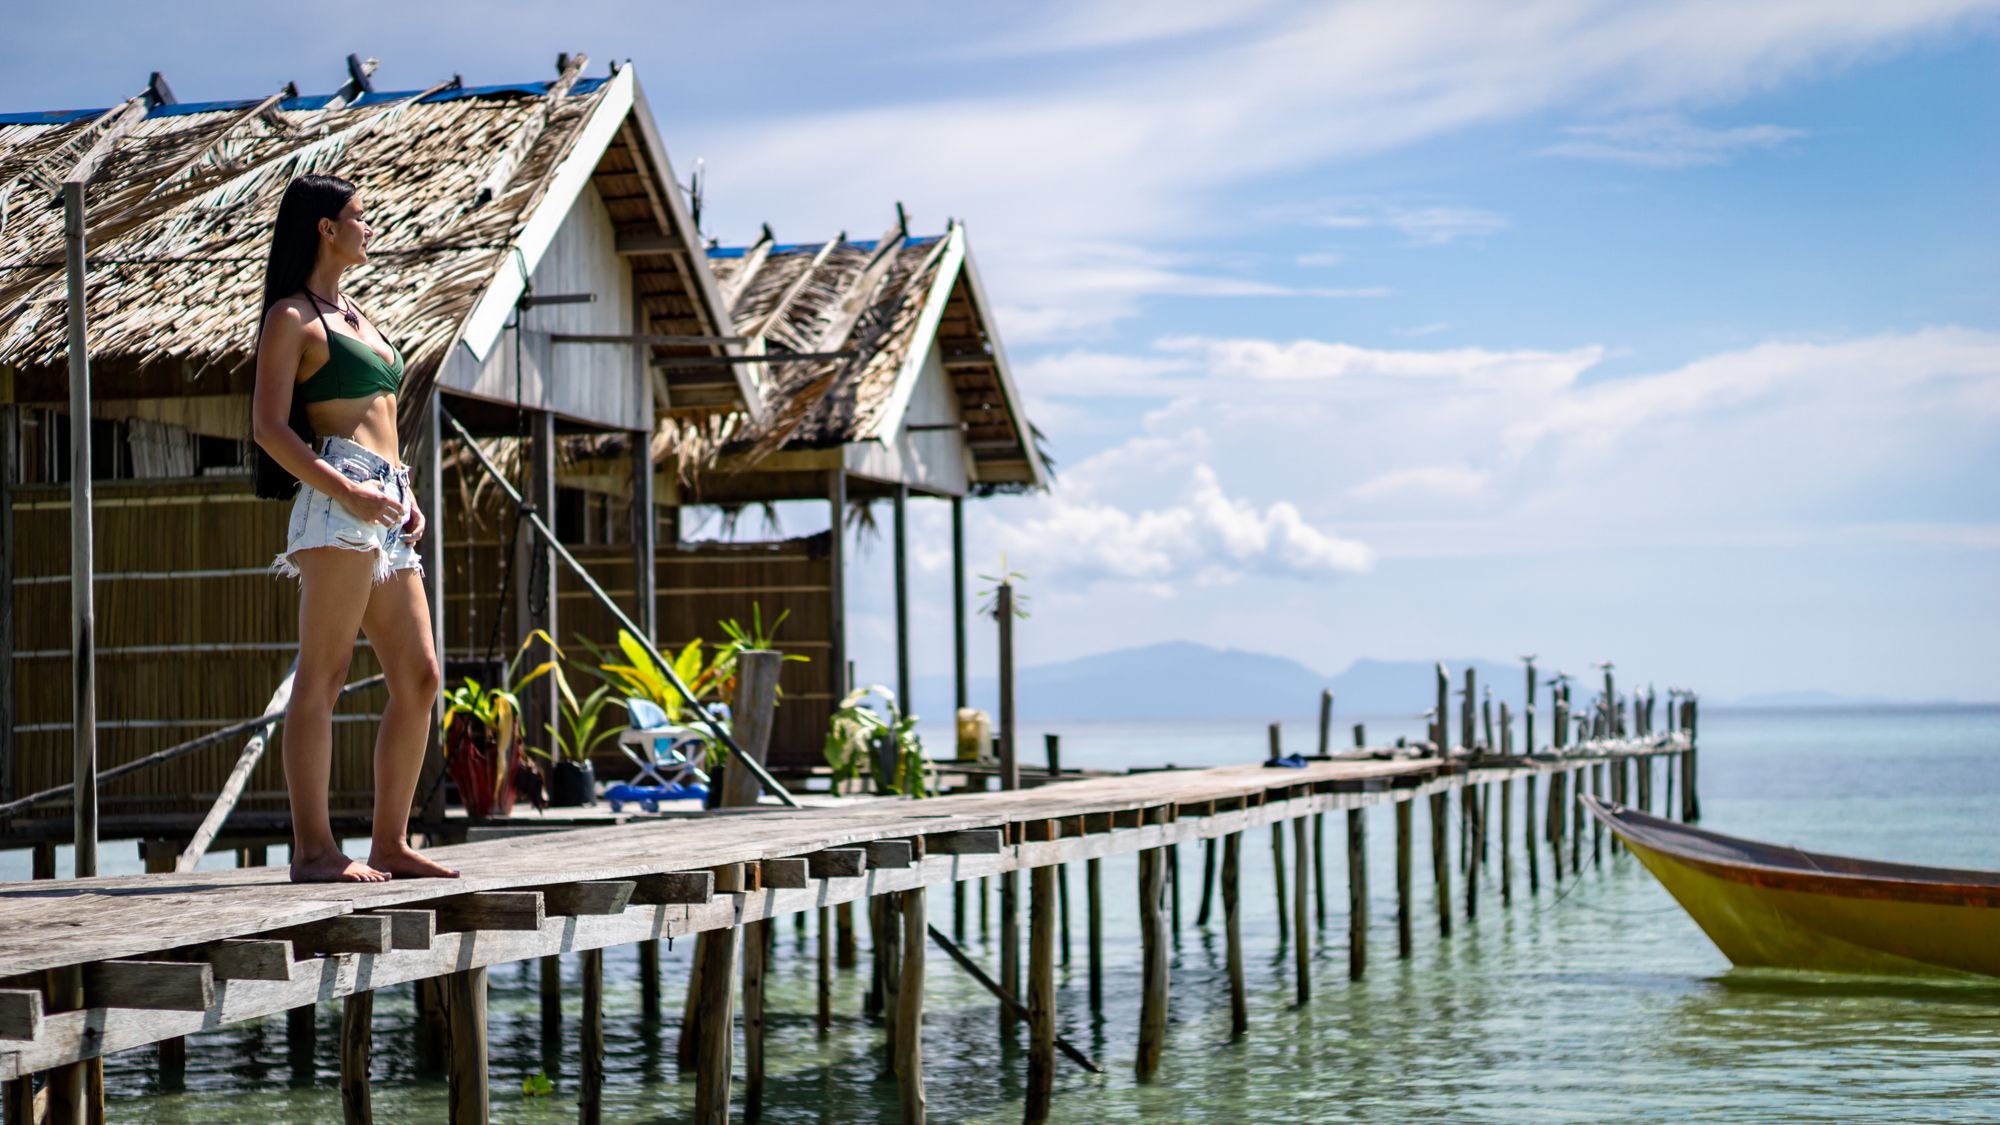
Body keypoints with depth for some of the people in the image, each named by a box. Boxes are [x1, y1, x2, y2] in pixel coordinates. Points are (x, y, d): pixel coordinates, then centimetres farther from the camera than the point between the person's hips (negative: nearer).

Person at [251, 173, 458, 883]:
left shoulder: (354, 316, 25)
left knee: (419, 677, 4)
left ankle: (391, 842, 8)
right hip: (337, 504, -9)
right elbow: (270, 426, -9)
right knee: (322, 677, -9)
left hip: (386, 505, 9)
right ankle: (313, 849, -11)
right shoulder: (292, 317, 0)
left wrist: (408, 498, 12)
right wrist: (345, 492, -19)